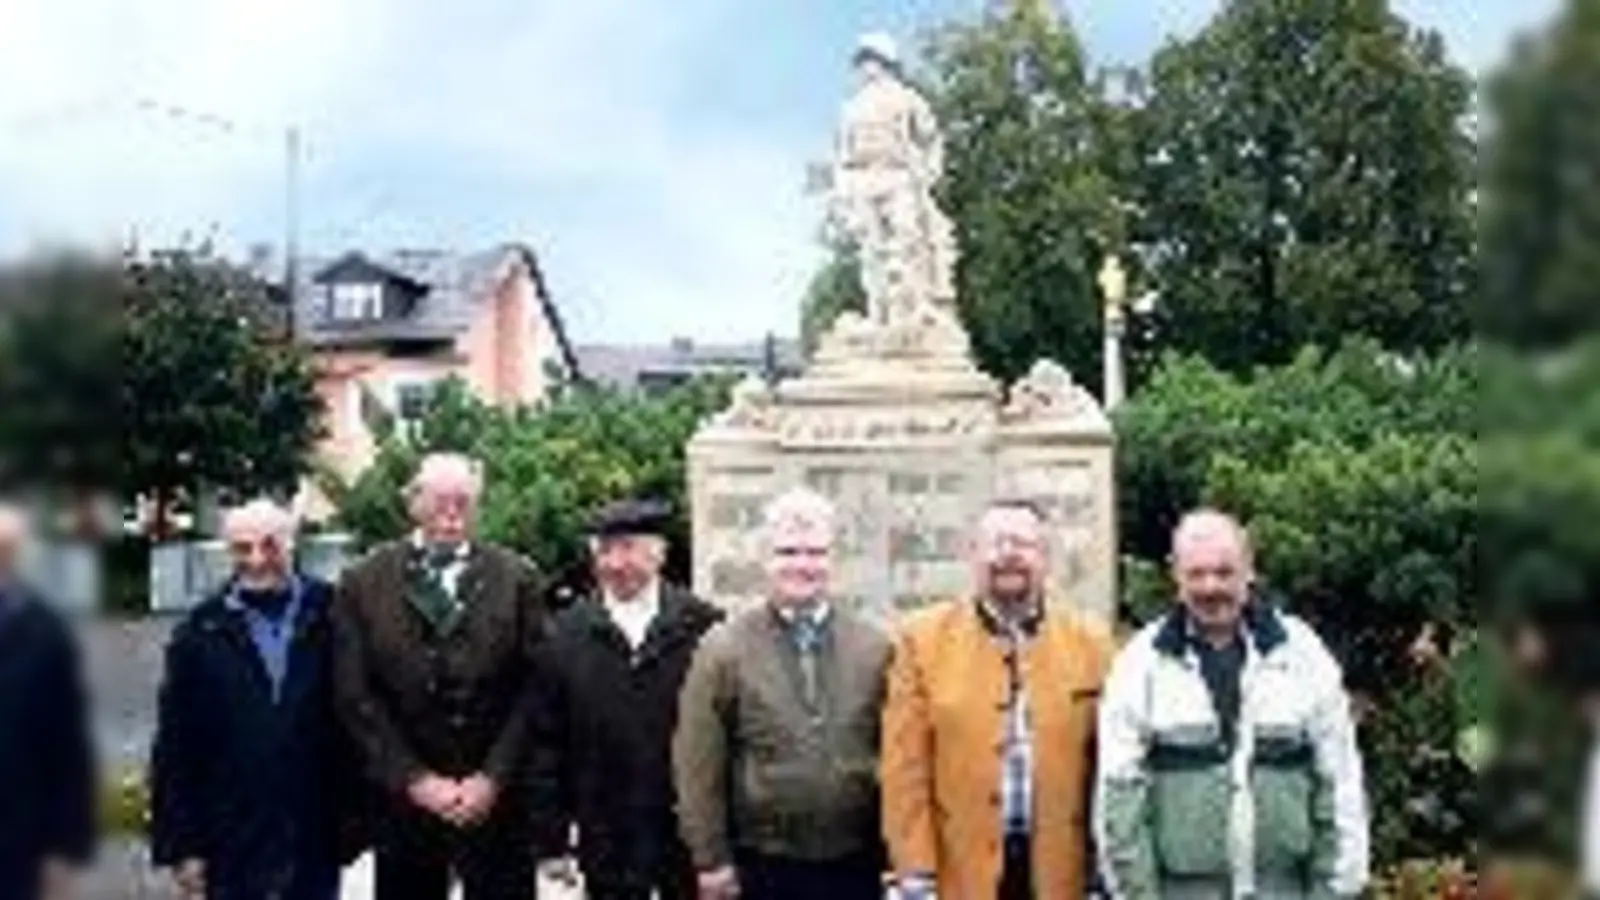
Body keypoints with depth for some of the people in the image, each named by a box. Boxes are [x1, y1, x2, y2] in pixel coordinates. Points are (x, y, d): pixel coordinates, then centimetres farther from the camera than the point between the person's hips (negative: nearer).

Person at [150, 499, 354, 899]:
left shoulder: (331, 616, -1)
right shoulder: (200, 631, -1)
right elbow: (175, 745, 0)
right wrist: (179, 844, -3)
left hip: (315, 839, 1)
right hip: (232, 841, 0)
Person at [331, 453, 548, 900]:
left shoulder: (516, 577, 3)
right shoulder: (364, 582, 3)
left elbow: (533, 689, -1)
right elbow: (355, 696, -1)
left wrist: (493, 777, -10)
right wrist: (413, 779, -8)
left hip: (496, 797, 0)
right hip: (404, 798, 0)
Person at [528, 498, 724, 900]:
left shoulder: (703, 626, -4)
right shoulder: (567, 635, 1)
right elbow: (546, 744, 2)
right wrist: (551, 840, -1)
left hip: (690, 836, -1)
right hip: (607, 846, 1)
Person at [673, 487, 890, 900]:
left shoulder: (874, 647, 2)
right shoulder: (724, 649, -4)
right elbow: (698, 766, -4)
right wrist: (711, 859, -7)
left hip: (854, 863, 2)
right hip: (763, 866, -2)